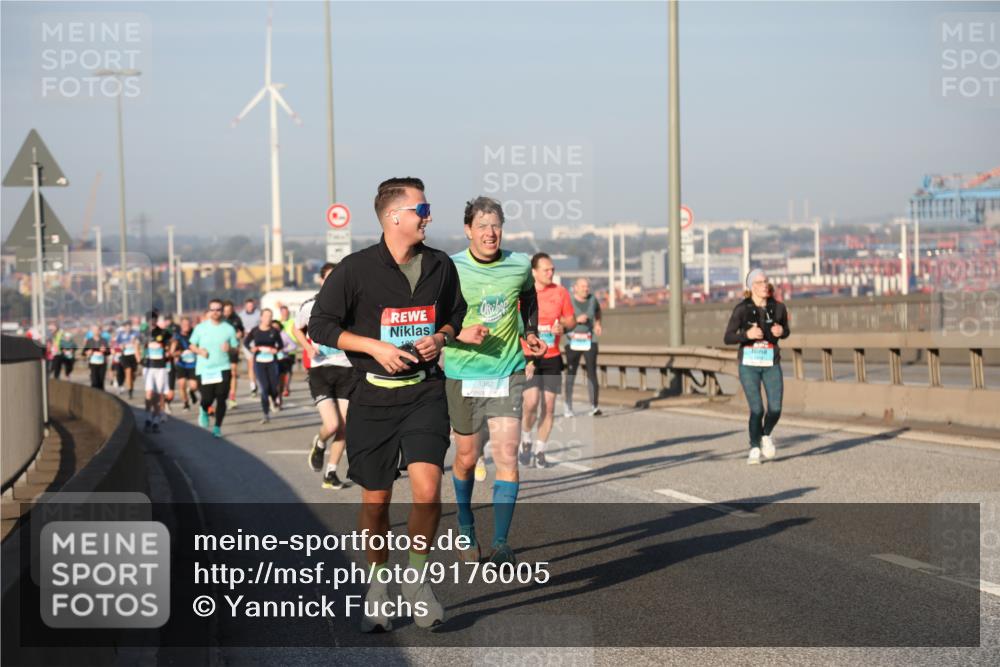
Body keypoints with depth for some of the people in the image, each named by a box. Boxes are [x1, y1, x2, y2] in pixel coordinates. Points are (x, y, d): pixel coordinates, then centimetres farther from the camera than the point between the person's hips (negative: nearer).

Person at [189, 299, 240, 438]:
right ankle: (203, 411, 35)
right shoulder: (200, 328, 3)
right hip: (204, 369, 0)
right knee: (207, 398, -1)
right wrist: (199, 351, -10)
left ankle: (217, 427, 4)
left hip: (223, 368, 0)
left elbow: (236, 348, 7)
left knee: (221, 399, -7)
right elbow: (192, 345, 11)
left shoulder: (229, 329, 3)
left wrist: (229, 348, -15)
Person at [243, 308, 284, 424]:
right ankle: (266, 415, 2)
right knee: (264, 388, -7)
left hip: (272, 362, 1)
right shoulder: (255, 331, 0)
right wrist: (251, 348, -7)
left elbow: (281, 344, 11)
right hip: (259, 362, -1)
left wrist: (276, 349, -10)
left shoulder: (275, 331, 0)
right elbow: (245, 342, 12)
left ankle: (275, 400, 36)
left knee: (274, 387, -2)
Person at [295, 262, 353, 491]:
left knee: (343, 427, 2)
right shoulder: (311, 306, -1)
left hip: (347, 370, 3)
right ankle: (319, 444, 20)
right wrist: (308, 347, -4)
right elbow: (297, 330, 15)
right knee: (332, 425, -15)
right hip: (320, 369, -2)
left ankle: (331, 472, 17)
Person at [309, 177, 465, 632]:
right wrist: (376, 347, -13)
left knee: (427, 489, -17)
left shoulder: (441, 267, 4)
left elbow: (455, 315, 21)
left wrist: (440, 337, -2)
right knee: (375, 501, 6)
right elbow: (320, 325, -3)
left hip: (425, 392, 2)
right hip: (373, 396, -1)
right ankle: (378, 586, 27)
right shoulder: (356, 269, -8)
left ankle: (417, 579, 4)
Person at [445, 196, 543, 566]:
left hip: (507, 373, 1)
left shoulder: (520, 265, -2)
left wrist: (531, 333, 9)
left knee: (507, 455, -11)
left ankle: (501, 542, -6)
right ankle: (466, 527, 36)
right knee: (466, 457, 11)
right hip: (462, 374, -1)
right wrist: (459, 334, -19)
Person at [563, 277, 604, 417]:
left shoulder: (592, 299, 5)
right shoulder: (568, 301, -7)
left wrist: (597, 323, 14)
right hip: (573, 342, -2)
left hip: (590, 341, 2)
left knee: (592, 372, -9)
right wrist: (576, 320, -20)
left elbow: (597, 310, 28)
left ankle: (594, 406, -11)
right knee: (571, 373, 5)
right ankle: (568, 406, 19)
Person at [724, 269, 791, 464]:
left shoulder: (778, 307, -3)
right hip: (748, 364, -2)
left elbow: (786, 332, 14)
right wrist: (747, 334, -27)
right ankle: (754, 450, 12)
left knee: (775, 409, -6)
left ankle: (766, 435, 28)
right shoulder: (741, 309, -10)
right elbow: (728, 339, -9)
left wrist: (781, 332, -11)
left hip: (771, 364, 2)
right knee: (757, 409, -11)